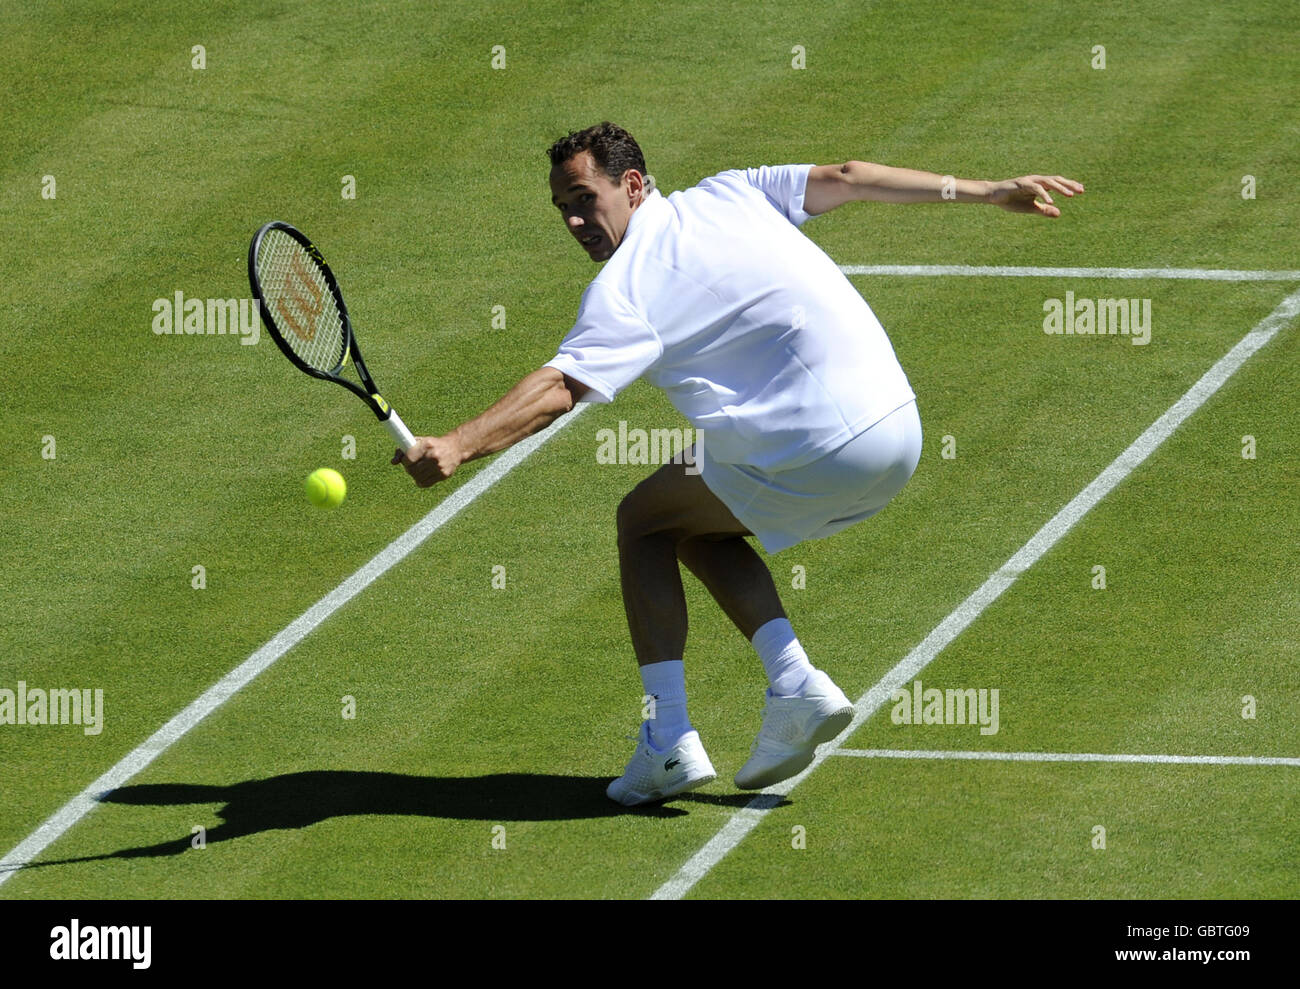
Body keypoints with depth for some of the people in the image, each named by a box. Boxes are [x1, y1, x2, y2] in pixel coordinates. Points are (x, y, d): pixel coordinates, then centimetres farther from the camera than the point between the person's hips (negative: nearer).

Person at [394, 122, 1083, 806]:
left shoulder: (623, 289, -7)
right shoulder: (728, 194, 14)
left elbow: (557, 388, -20)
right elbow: (847, 178, 14)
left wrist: (456, 447, -29)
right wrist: (988, 191, 18)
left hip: (817, 452, -8)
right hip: (897, 431, 8)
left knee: (643, 521, 11)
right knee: (697, 526, 24)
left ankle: (670, 744, 3)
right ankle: (794, 684, 8)